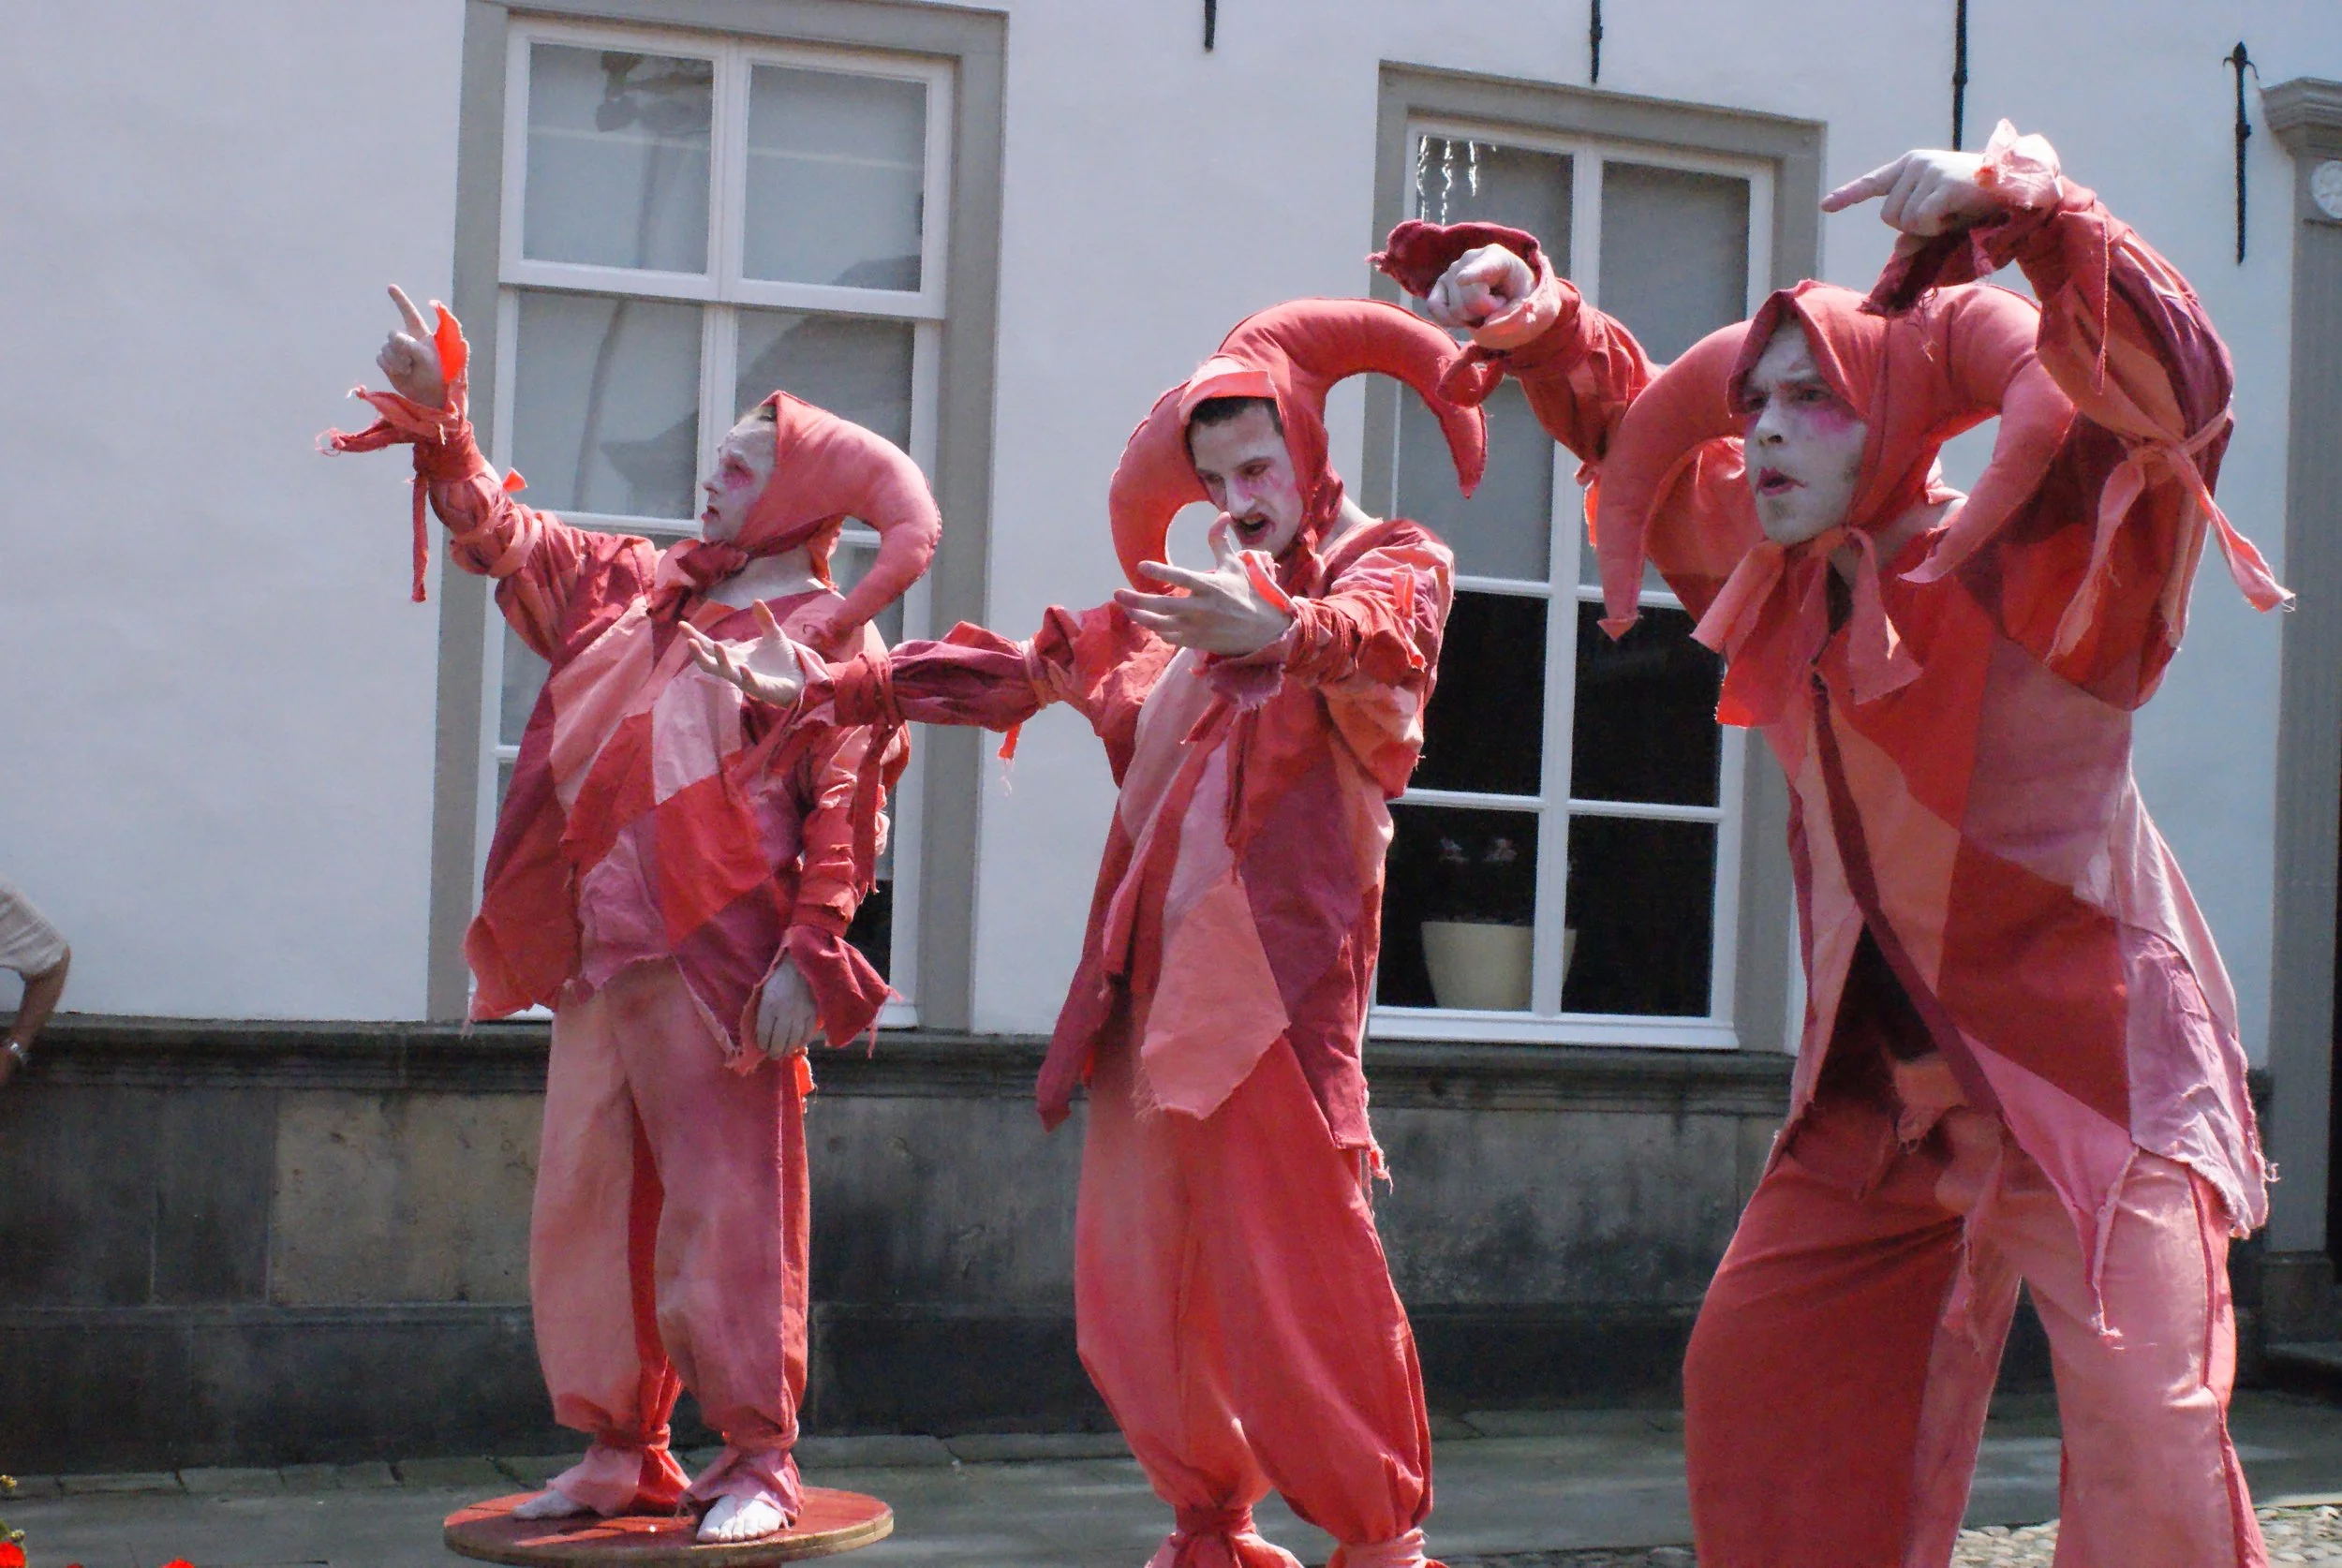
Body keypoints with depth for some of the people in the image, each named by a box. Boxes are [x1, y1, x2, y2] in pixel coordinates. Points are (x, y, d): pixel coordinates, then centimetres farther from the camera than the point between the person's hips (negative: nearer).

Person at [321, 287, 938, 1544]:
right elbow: (503, 537, 23)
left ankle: (756, 1462, 7)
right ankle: (619, 1453, 20)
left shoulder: (831, 642, -2)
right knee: (586, 1206, 9)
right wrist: (438, 414, 13)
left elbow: (842, 816, -9)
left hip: (716, 969, -7)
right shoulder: (641, 591, 18)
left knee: (730, 1211, -4)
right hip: (597, 961, 7)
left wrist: (808, 959, -18)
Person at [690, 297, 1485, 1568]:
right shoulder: (1182, 605, 24)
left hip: (1277, 977, -6)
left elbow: (1380, 633, -19)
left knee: (1296, 1276, -11)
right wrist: (831, 691, 25)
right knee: (1135, 1282, 2)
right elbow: (1017, 667, 29)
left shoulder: (1388, 562, 6)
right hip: (1153, 979, 6)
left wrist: (1284, 632, -41)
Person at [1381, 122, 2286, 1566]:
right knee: (1755, 1375, 9)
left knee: (2149, 1440, -17)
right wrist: (1537, 323, 12)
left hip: (2087, 1064, -7)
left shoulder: (2026, 572, -13)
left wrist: (2031, 214, -40)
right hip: (1888, 1088, 7)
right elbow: (1641, 435, 23)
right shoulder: (1774, 575, 6)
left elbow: (2174, 392, -29)